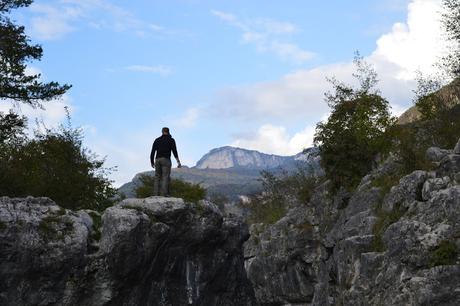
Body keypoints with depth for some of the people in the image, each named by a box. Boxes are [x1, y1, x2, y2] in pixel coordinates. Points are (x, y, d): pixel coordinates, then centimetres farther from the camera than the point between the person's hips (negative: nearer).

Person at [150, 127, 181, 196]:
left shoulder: (157, 140, 16)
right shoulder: (171, 140, 7)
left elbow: (152, 152, 12)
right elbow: (174, 151, -6)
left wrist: (152, 162, 21)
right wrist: (178, 161, -11)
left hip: (157, 160, 4)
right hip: (166, 160, -4)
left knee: (157, 177, 7)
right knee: (165, 177, -7)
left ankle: (156, 194, -2)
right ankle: (163, 194, -19)